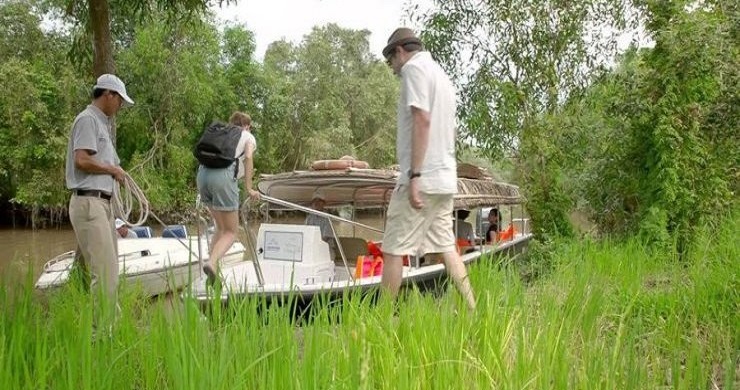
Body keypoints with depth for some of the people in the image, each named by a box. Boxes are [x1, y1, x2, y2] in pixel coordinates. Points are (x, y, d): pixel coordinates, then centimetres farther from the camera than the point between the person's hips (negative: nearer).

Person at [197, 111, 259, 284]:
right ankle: (212, 262, -25)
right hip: (224, 175, -5)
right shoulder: (248, 137, 20)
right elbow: (248, 158, 1)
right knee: (230, 232, 1)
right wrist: (249, 188, 0)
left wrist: (203, 192, 33)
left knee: (221, 228, 20)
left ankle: (213, 267, 10)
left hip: (202, 173, 5)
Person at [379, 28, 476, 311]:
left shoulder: (414, 68, -5)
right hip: (445, 180, 9)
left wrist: (414, 176, -21)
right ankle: (472, 311, 8)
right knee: (446, 247, 10)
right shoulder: (441, 75, 23)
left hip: (423, 178, -9)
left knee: (393, 250, -5)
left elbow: (422, 120, -17)